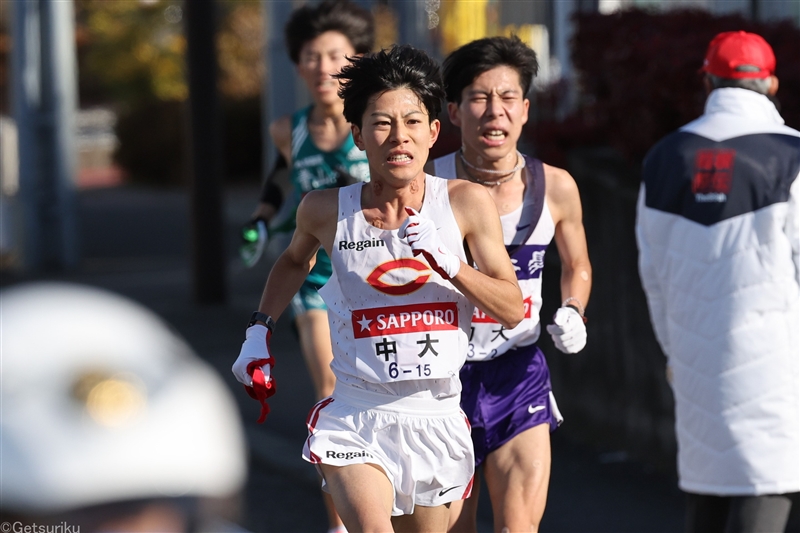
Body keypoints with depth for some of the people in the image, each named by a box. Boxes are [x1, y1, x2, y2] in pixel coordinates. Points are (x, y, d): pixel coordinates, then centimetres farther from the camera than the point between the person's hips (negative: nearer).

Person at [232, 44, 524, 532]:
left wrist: (448, 262, -18)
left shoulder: (467, 203, -4)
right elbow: (296, 260, 23)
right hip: (356, 420, -2)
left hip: (437, 418, 2)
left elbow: (512, 310, -3)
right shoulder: (327, 211, -2)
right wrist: (260, 331, 14)